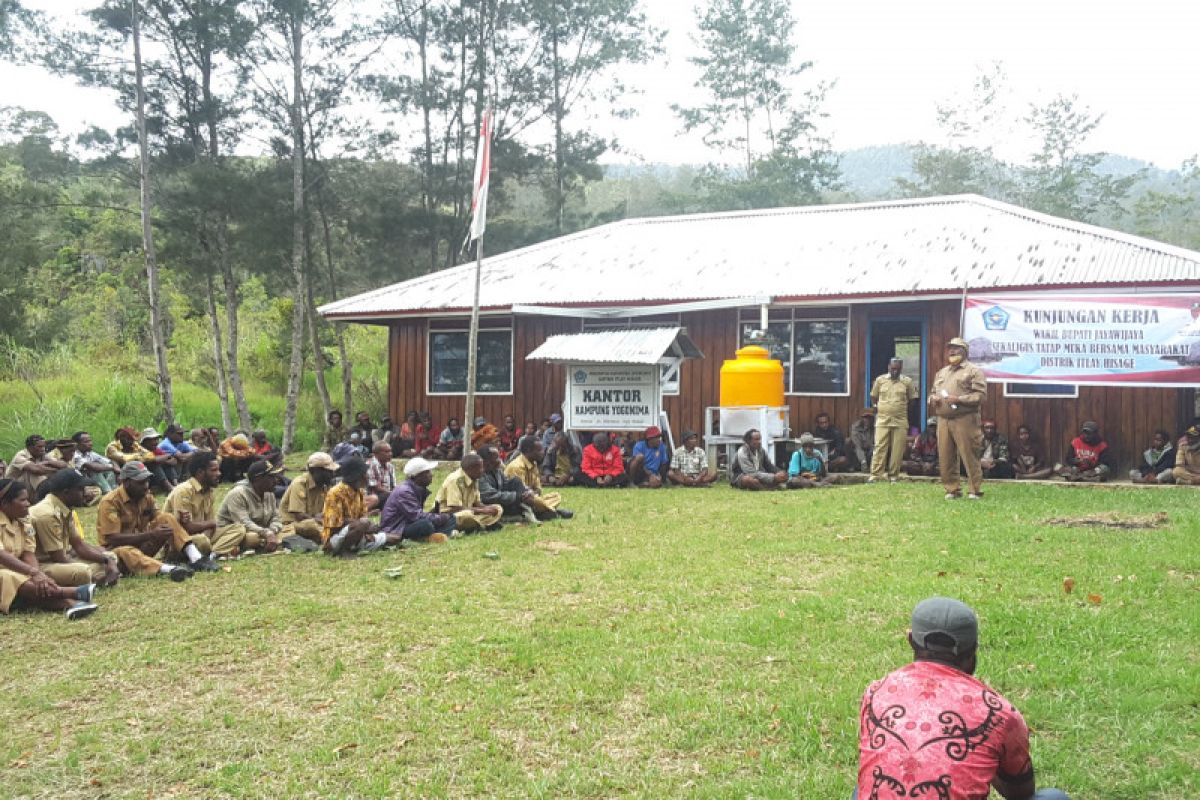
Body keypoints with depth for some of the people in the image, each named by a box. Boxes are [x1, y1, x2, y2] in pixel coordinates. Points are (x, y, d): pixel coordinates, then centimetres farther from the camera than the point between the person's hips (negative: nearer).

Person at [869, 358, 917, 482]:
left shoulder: (908, 381, 2)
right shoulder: (880, 380, 4)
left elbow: (912, 400, 10)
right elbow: (873, 397, 13)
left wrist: (902, 409, 6)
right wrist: (881, 408, 9)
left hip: (901, 422, 0)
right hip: (882, 420, 0)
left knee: (897, 450, 2)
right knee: (879, 447, -5)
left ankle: (893, 475, 9)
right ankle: (875, 474, -4)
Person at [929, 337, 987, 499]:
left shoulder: (973, 371, 1)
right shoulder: (941, 372, 22)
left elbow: (981, 395, -8)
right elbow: (932, 392, 28)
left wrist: (959, 399, -18)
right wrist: (932, 398, 4)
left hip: (964, 420, -6)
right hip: (943, 420, 6)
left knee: (969, 457, -4)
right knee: (945, 458, 5)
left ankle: (975, 490, 4)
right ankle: (952, 489, 14)